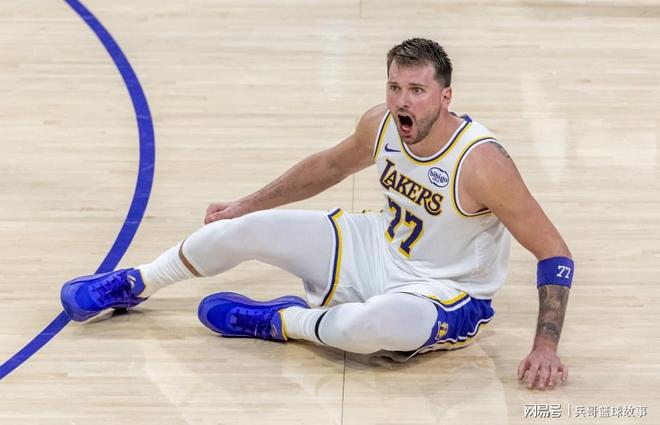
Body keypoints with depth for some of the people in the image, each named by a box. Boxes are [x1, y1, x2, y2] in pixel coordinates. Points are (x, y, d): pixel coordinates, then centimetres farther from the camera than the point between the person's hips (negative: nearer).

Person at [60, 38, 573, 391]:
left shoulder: (482, 162, -30)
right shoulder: (381, 124, -11)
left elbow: (555, 253, -23)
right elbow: (332, 165, 12)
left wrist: (547, 345, -30)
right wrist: (247, 204, 18)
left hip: (447, 296, -6)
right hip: (381, 248, 6)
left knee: (366, 325, -41)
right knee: (247, 228, -6)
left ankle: (280, 322, -7)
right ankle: (134, 285, 20)